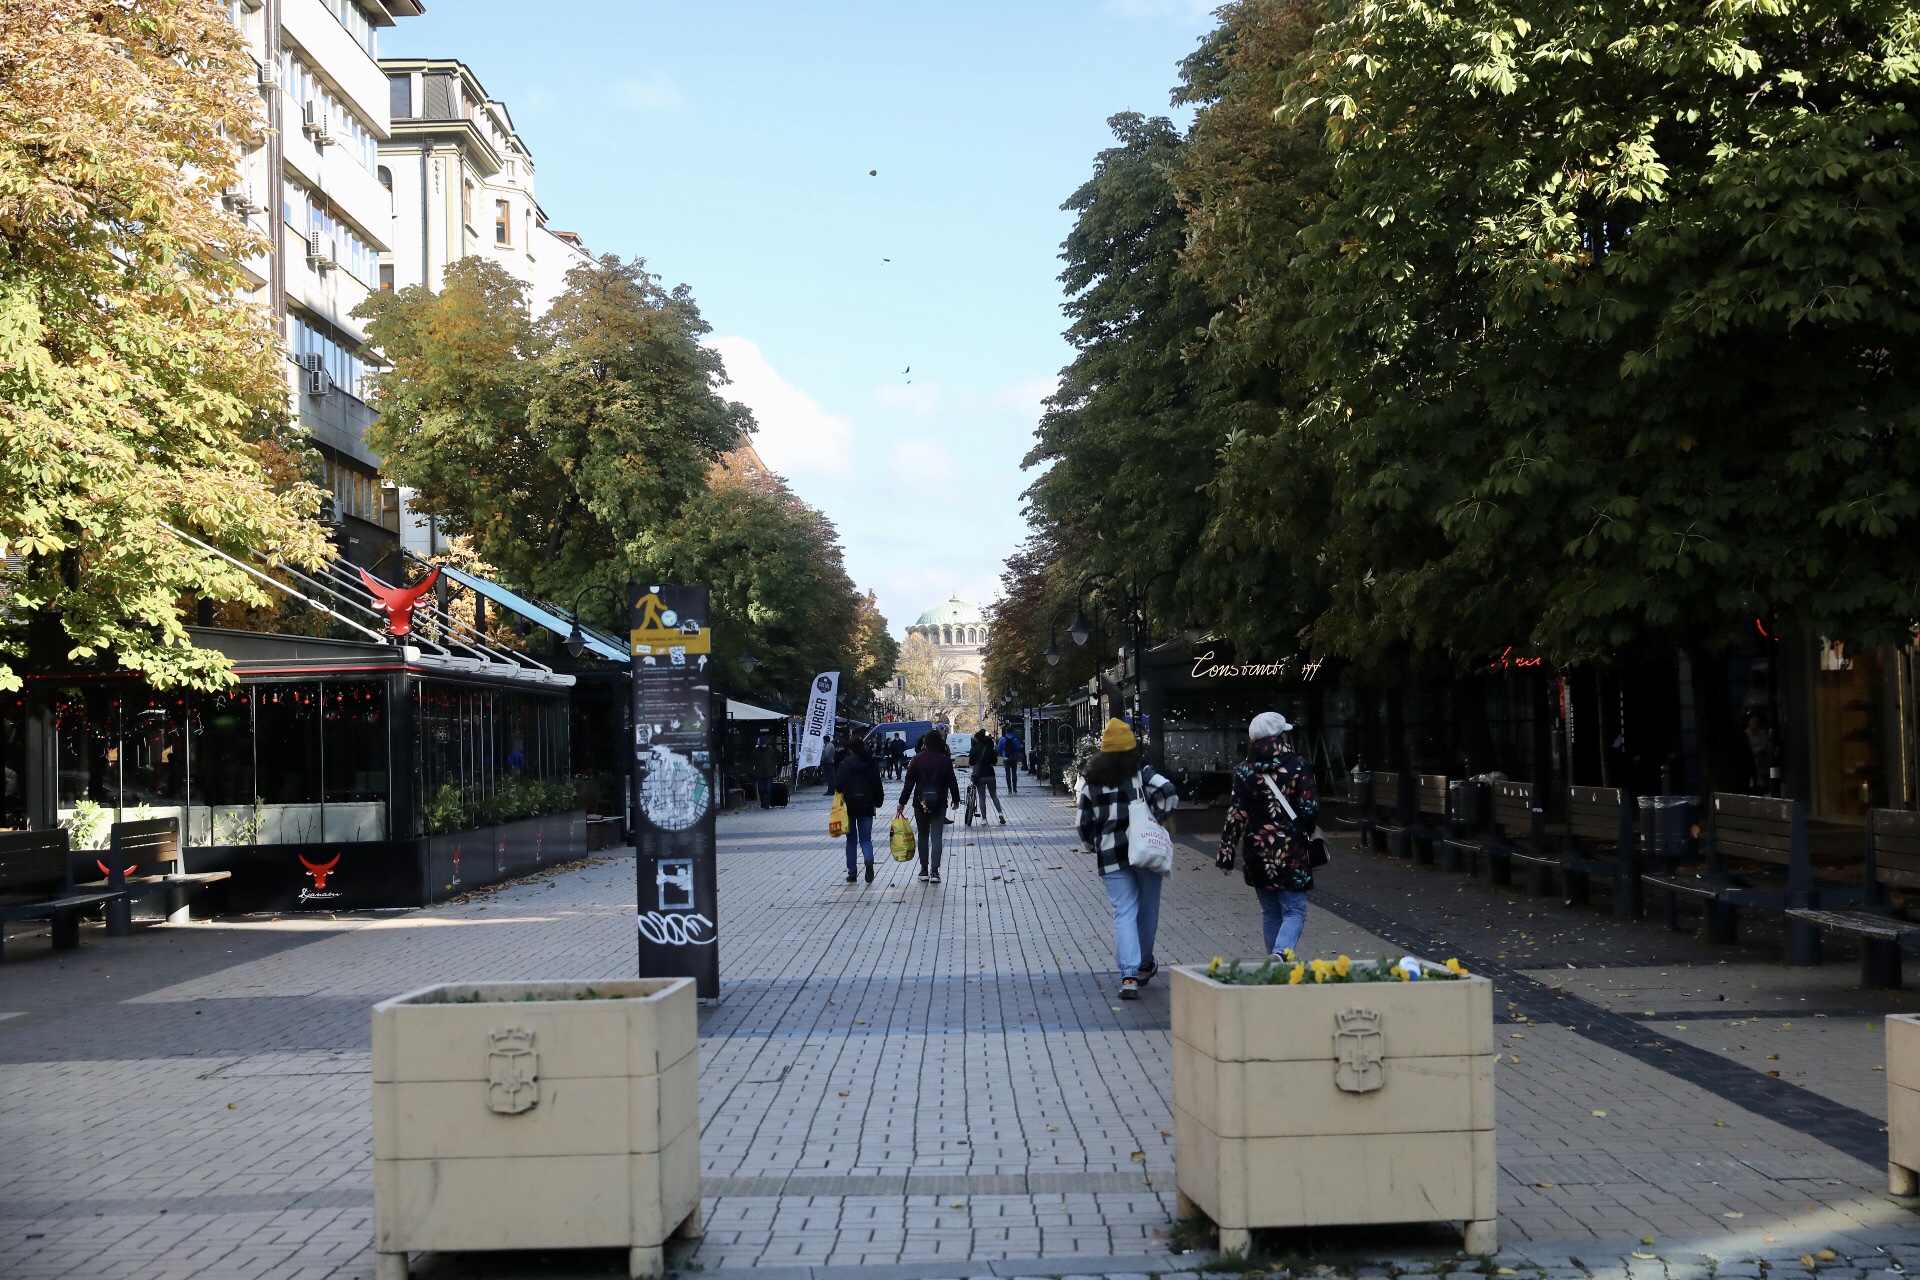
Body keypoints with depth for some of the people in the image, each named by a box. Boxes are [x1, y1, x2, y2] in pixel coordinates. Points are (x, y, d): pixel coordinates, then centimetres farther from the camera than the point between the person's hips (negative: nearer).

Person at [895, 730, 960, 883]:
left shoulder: (917, 759, -3)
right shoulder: (945, 760, -5)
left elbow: (909, 783, -4)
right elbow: (952, 782, 0)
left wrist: (902, 803, 1)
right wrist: (956, 799, 15)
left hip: (920, 802, 1)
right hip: (939, 803, -1)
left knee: (923, 836, 13)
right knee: (936, 837, -1)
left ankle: (924, 870, 15)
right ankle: (934, 871, -11)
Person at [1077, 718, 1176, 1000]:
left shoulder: (1091, 781, 5)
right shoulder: (1141, 773, -2)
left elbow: (1084, 824, 7)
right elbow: (1168, 791, -18)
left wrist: (1097, 847, 23)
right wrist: (1157, 819, -4)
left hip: (1110, 857, 2)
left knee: (1124, 913, 1)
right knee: (1147, 910, 15)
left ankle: (1129, 975, -13)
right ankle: (1144, 966, 28)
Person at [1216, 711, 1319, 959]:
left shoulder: (1244, 771, -1)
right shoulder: (1298, 767, -7)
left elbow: (1236, 815, -4)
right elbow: (1309, 809, -8)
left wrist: (1226, 852, 1)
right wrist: (1307, 831, 14)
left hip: (1258, 852, 3)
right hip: (1291, 851, -3)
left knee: (1270, 912, 17)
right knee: (1294, 910, 1)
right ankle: (1281, 953, -24)